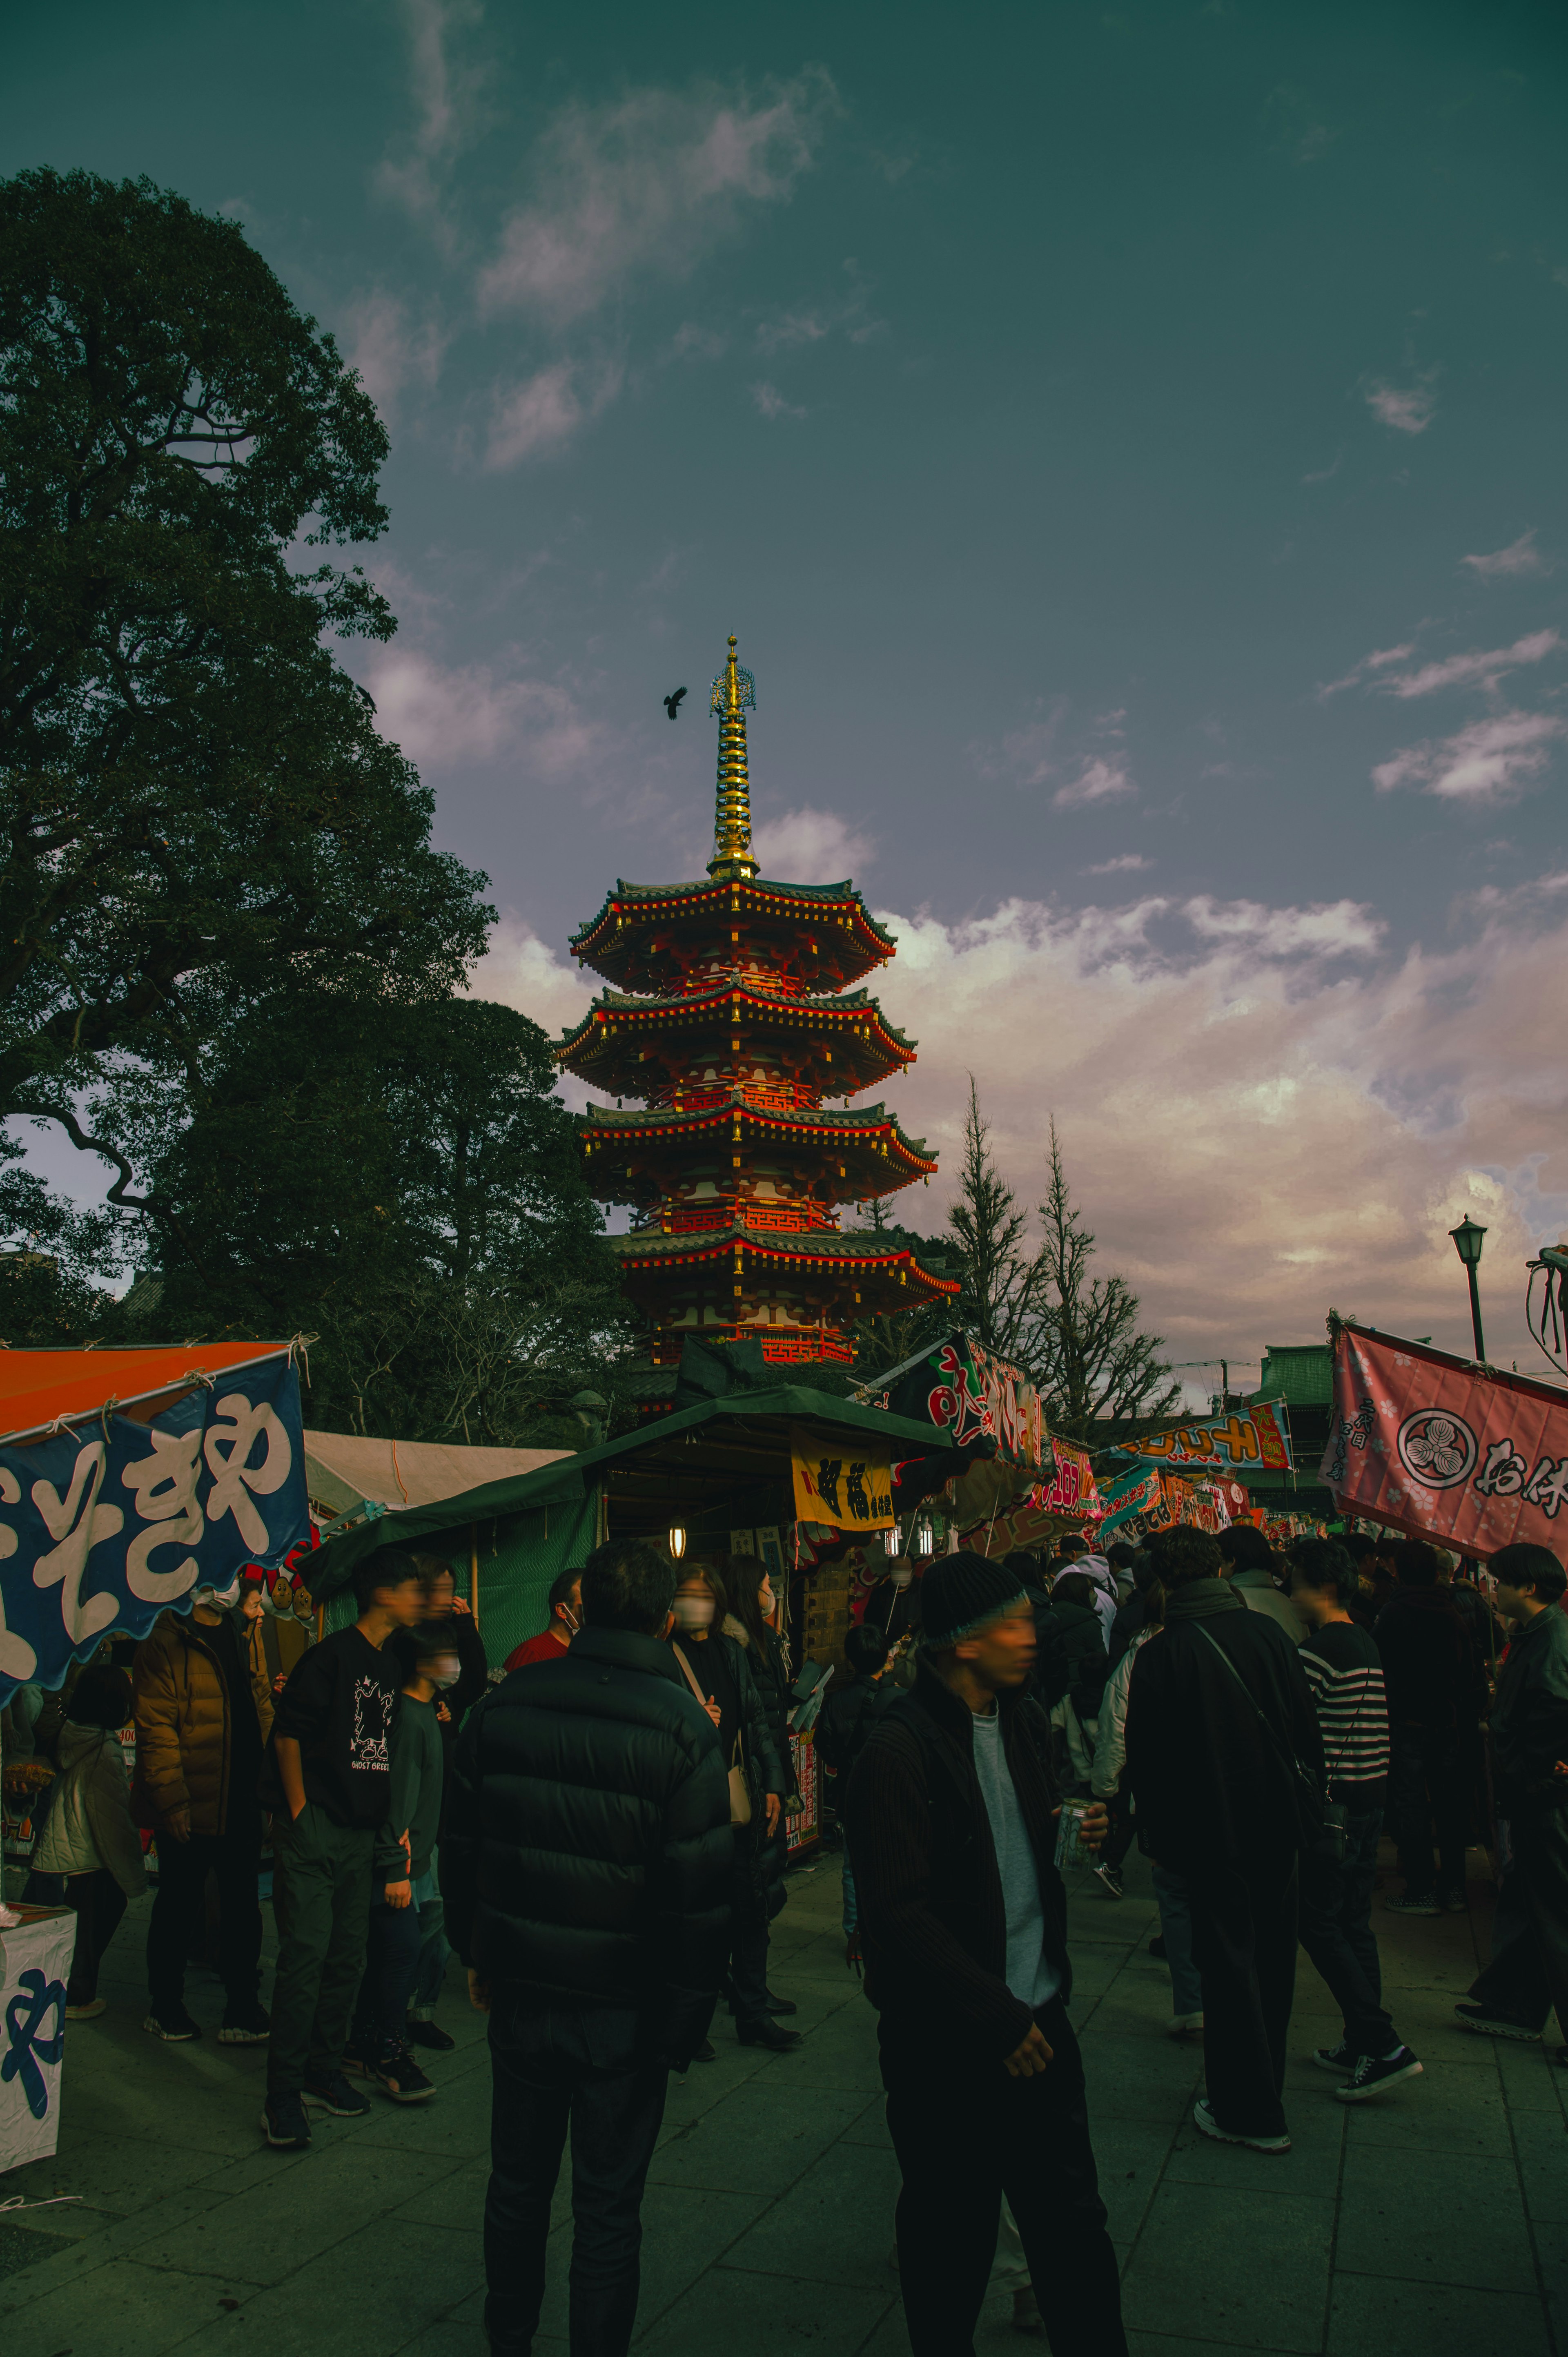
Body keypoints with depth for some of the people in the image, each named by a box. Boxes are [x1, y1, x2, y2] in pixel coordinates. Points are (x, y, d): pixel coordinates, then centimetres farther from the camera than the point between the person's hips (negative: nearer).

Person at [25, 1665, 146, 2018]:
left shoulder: (66, 1741, 0)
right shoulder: (105, 1752, -22)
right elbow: (115, 1820, -19)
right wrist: (134, 1877, -9)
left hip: (48, 1857, 7)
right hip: (87, 1868, -7)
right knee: (87, 1934, 11)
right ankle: (77, 1999, 21)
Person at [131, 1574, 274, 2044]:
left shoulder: (242, 1638, 13)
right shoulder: (165, 1644, -10)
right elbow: (155, 1730, -15)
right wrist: (172, 1801, -18)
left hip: (243, 1802, 6)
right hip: (191, 1807, -6)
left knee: (243, 1904, 10)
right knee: (180, 1905, 9)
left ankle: (244, 2011, 19)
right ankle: (165, 2008, 27)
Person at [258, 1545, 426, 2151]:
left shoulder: (389, 1666, 13)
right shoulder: (334, 1655, -11)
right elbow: (288, 1731, -12)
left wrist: (385, 1817, 13)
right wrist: (299, 1811, -11)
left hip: (360, 1832, 8)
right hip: (315, 1828, -7)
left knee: (347, 1955, 11)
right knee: (306, 1952, -6)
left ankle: (323, 2072, 24)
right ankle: (283, 2095, 3)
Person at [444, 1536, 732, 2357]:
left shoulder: (503, 1703, -5)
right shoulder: (683, 1726, -17)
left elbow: (462, 1844, 5)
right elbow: (700, 1892, -17)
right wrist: (685, 2017, -7)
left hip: (519, 1989, 4)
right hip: (622, 2008, -4)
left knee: (517, 2184, 23)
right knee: (607, 2206, 12)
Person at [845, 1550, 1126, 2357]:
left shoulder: (1022, 1717, 4)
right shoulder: (899, 1751, -21)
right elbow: (900, 1912, -21)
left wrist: (1072, 1826, -1)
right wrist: (995, 2016, -19)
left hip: (1035, 2012, 6)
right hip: (948, 2039, -6)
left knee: (1072, 2214, 13)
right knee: (953, 2229, 12)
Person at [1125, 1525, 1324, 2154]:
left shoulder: (1158, 1657, -16)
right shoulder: (1268, 1633, -5)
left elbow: (1145, 1762, -10)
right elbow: (1308, 1730, 2)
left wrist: (1159, 1836, 1)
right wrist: (1309, 1807, 12)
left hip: (1212, 1834, -5)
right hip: (1280, 1822, 5)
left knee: (1228, 1965, 7)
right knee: (1272, 1955, 19)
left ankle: (1250, 2112, 15)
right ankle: (1265, 2082, 35)